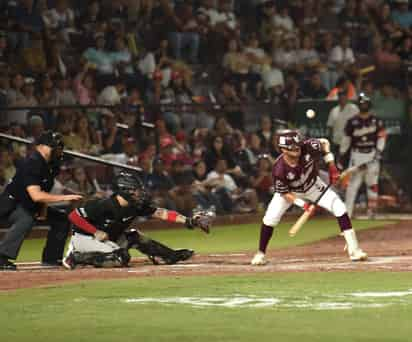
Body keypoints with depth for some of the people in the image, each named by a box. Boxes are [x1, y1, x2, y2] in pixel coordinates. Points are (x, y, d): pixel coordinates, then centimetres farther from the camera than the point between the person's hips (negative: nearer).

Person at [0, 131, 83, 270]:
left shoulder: (52, 163, -4)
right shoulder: (31, 164, -31)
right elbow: (35, 195, -41)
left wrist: (42, 208, -2)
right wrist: (64, 197, -40)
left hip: (32, 206, 9)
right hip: (12, 203, -9)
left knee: (61, 219, 7)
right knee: (26, 220, -37)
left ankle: (51, 258, 13)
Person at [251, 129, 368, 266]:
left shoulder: (307, 148, -33)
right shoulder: (279, 170, -37)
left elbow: (324, 142, -11)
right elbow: (284, 193, -22)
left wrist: (332, 167, -13)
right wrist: (303, 204, -31)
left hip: (312, 185, 2)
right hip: (290, 191, -2)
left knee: (339, 207, -13)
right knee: (270, 217, -17)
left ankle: (354, 250, -7)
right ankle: (260, 254, 6)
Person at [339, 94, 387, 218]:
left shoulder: (376, 121, 3)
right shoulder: (353, 122, 1)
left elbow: (382, 137, 2)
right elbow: (346, 138, 6)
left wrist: (379, 151, -10)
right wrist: (341, 154, 5)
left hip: (372, 154, 1)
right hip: (357, 154, -1)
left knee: (372, 183, 2)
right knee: (353, 183, -6)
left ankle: (372, 209, 11)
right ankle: (347, 211, -5)